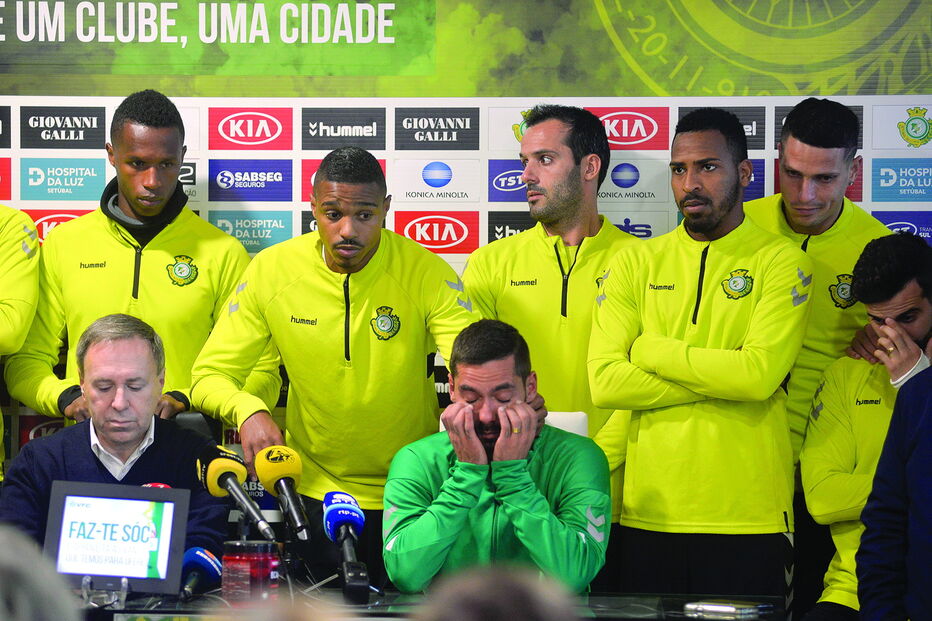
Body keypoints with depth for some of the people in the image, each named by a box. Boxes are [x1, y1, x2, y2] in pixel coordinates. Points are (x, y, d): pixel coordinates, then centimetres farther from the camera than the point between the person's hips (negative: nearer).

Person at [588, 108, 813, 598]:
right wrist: (720, 378, -10)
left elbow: (760, 372, -15)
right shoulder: (636, 262, 7)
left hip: (748, 519, -2)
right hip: (648, 515, 3)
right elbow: (603, 381, -5)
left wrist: (651, 351, -6)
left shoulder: (781, 262, 0)